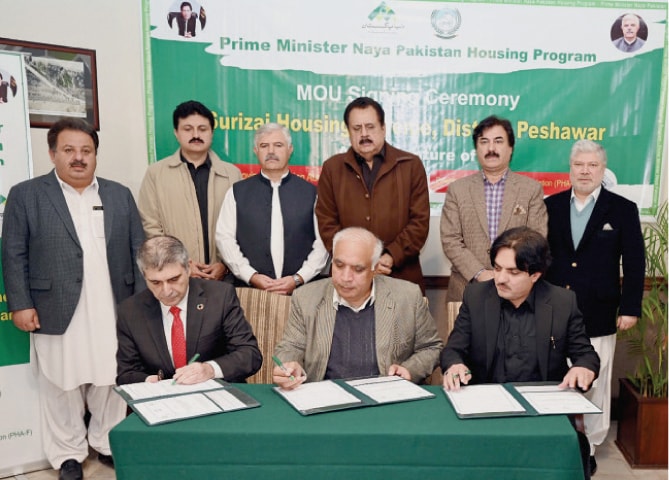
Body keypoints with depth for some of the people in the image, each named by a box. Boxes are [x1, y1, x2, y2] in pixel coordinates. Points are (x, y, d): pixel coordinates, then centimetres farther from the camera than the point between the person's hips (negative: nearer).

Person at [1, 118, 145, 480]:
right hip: (58, 313, -2)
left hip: (114, 313, 2)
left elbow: (139, 250, 8)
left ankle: (107, 444, 29)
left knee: (111, 383, 11)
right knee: (62, 387, 9)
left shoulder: (119, 195, 9)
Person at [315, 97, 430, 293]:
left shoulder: (411, 165, 4)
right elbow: (327, 223, 2)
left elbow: (420, 220, 0)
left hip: (401, 276, 0)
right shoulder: (332, 168, 7)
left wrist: (392, 257, -12)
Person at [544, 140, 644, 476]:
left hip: (599, 315, -1)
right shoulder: (551, 205, 6)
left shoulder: (623, 209, 1)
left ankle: (590, 446, 24)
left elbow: (634, 263, 0)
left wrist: (630, 308, -4)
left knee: (596, 384, 8)